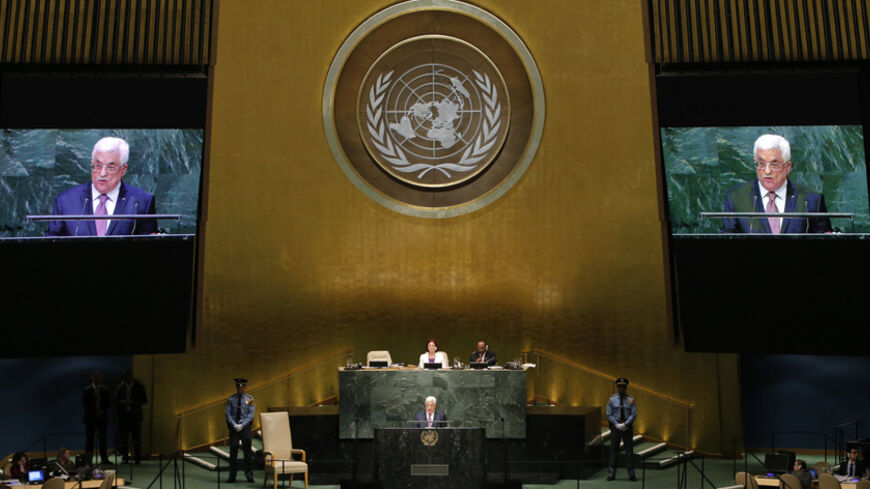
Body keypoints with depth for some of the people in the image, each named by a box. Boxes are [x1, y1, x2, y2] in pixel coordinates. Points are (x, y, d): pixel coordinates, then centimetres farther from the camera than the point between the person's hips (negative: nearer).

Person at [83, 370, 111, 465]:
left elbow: (108, 403, 7)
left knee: (102, 438, 2)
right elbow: (85, 405, -2)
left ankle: (104, 458, 5)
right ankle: (88, 459, 1)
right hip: (90, 418, -2)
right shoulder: (87, 390, 1)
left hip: (102, 417, 2)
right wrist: (94, 412, -10)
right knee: (89, 438, -2)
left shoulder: (105, 390, 8)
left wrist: (102, 411, -8)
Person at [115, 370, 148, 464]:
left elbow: (144, 399, 1)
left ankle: (138, 458, 3)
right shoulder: (120, 387, 8)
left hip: (135, 416, -2)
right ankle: (125, 458, 12)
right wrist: (122, 402, -13)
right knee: (124, 438, 3)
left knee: (137, 438, -3)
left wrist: (133, 402, -13)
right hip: (123, 415, 2)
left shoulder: (139, 386, 4)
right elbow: (116, 400, 8)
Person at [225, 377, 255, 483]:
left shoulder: (249, 399, 1)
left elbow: (251, 414, -2)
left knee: (247, 451, 2)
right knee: (233, 452, 3)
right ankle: (232, 476, 9)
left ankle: (249, 476, 8)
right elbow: (228, 413, 0)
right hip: (233, 427, 1)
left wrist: (242, 425, -12)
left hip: (245, 427, -1)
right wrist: (234, 425, -12)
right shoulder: (231, 399, 4)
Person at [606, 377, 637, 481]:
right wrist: (617, 425, -10)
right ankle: (611, 474, 7)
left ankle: (631, 474, 11)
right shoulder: (612, 399, 1)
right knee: (613, 451, 2)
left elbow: (634, 414, -3)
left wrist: (625, 424, -13)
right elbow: (609, 415, 0)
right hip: (615, 427, 0)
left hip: (627, 427, 0)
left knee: (629, 451, 3)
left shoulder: (630, 399, 2)